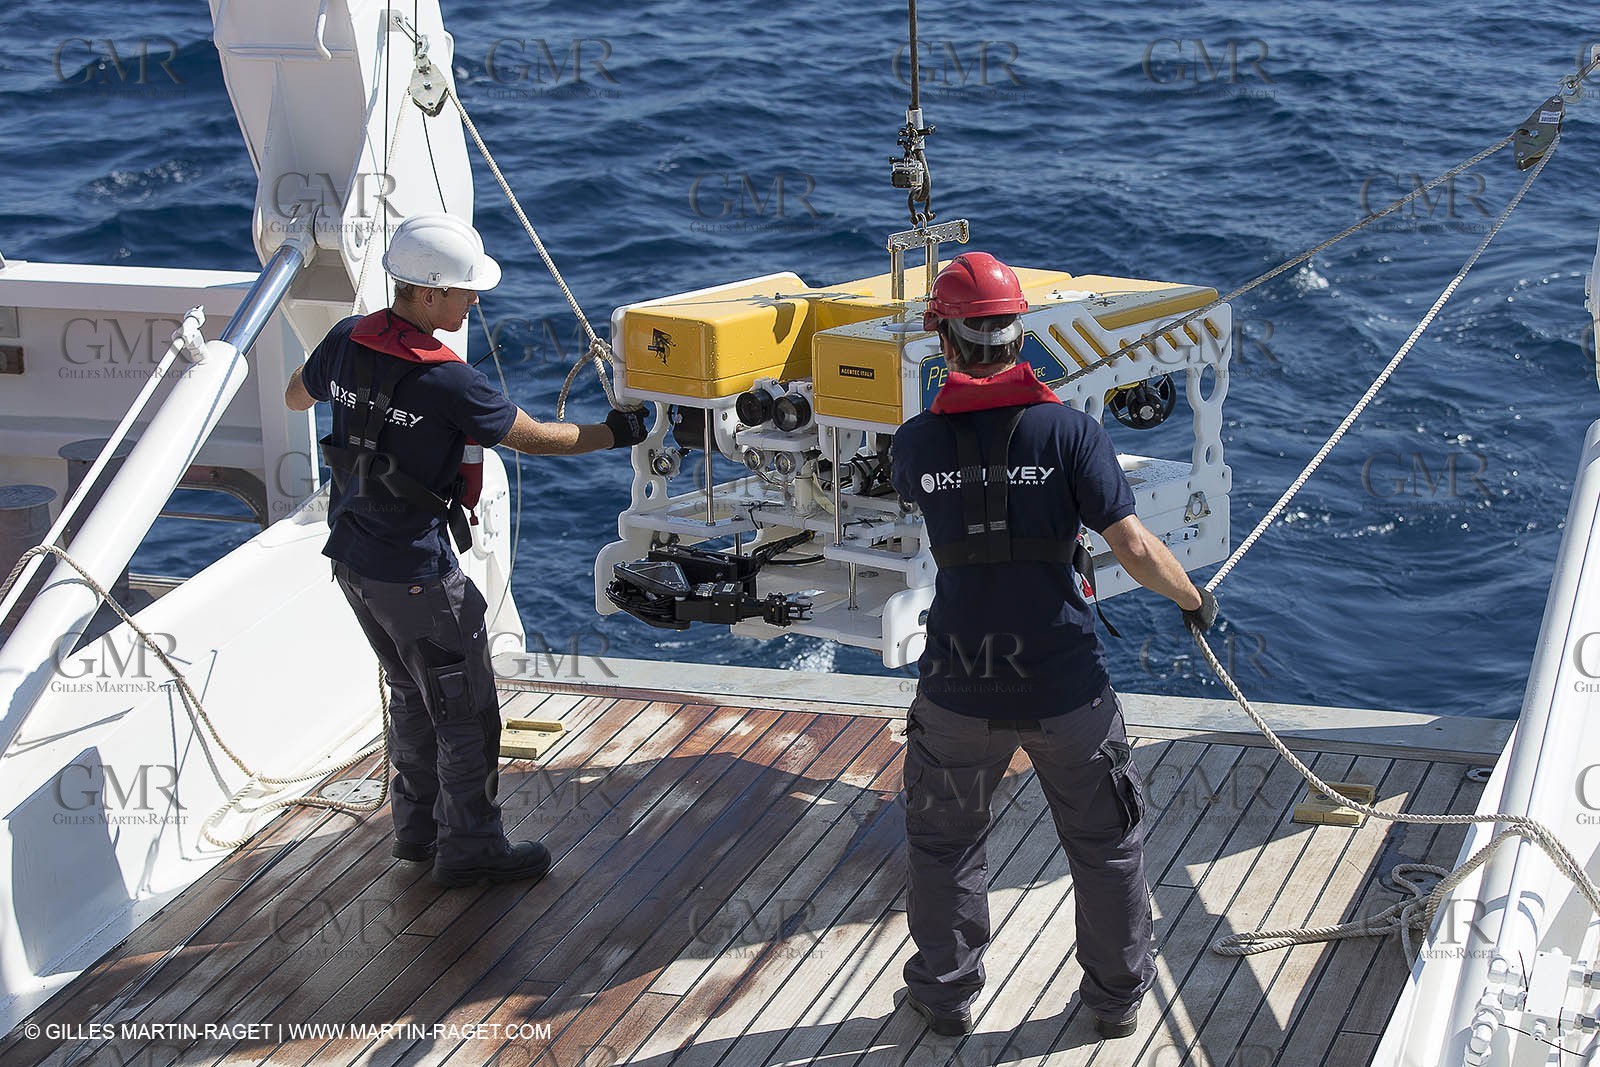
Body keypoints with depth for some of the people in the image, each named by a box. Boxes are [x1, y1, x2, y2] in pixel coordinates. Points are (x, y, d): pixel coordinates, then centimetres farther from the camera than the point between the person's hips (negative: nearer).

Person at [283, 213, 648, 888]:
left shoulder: (347, 341, -4)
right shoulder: (447, 381, -25)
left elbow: (294, 398, 16)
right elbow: (533, 439, -14)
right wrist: (614, 434, 0)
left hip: (351, 557, 8)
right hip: (415, 574, -8)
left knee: (413, 696, 24)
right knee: (465, 711, 9)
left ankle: (417, 827, 36)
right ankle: (469, 847, 19)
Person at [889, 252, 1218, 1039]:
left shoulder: (916, 441, -6)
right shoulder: (1069, 430, -12)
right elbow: (1134, 546, -16)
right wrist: (1194, 600, 2)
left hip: (959, 688, 1)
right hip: (1065, 686, -1)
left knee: (943, 842, 22)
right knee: (1106, 844, 19)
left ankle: (944, 996, 34)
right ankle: (1117, 997, 31)